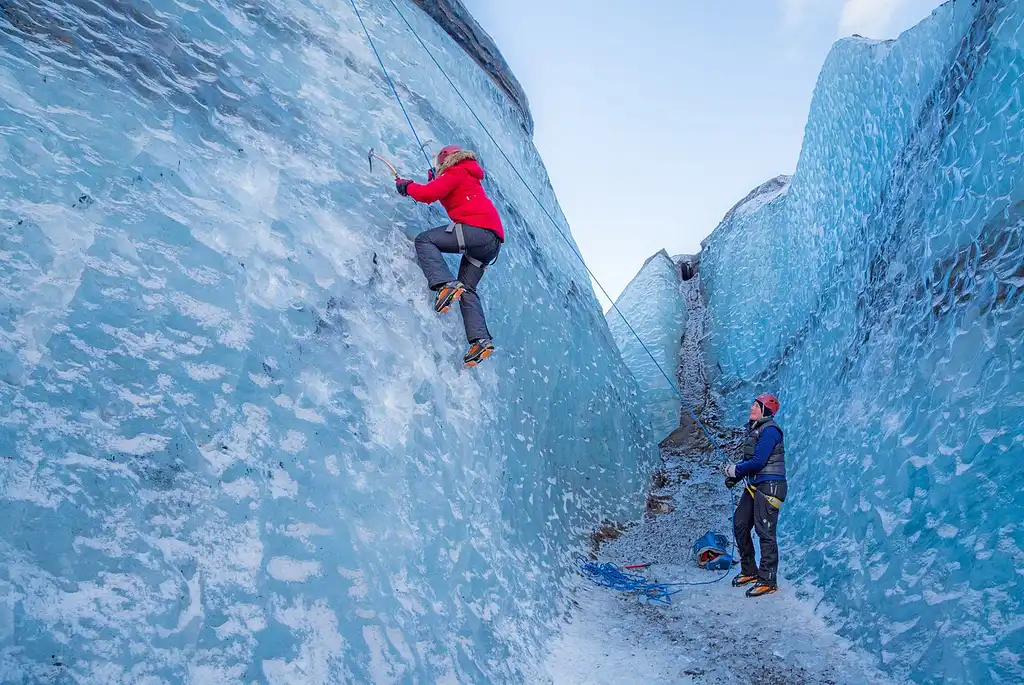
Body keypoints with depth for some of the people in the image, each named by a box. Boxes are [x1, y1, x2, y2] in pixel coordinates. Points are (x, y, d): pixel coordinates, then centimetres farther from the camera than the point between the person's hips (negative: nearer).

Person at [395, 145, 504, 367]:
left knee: (424, 240, -6)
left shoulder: (455, 173, 5)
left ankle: (446, 285, -27)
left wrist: (406, 186, 10)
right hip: (492, 241, 9)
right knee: (467, 289, 8)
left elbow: (428, 194, -6)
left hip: (477, 229, -9)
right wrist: (434, 181, 42)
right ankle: (481, 340, -7)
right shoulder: (469, 178, 32)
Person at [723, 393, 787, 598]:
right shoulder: (754, 429, 14)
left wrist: (735, 470, -7)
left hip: (769, 486, -10)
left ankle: (768, 581, 4)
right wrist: (734, 476, 6)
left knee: (765, 532, -5)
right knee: (740, 525, 12)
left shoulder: (770, 430, -15)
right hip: (754, 485, 10)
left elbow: (758, 461, -20)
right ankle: (749, 571, 25)